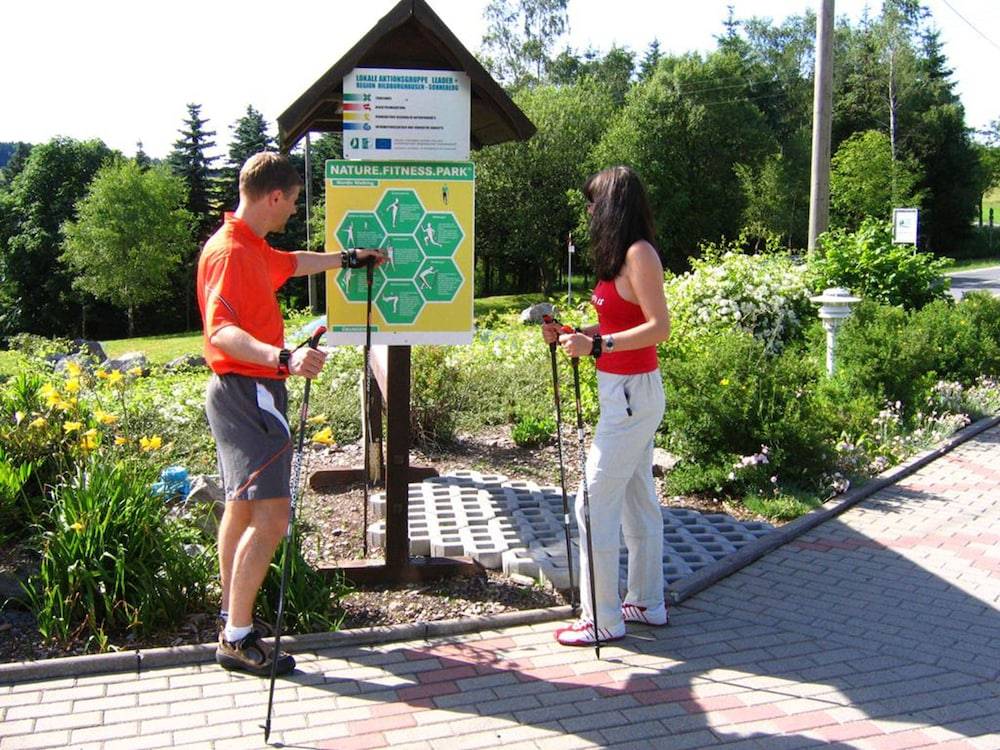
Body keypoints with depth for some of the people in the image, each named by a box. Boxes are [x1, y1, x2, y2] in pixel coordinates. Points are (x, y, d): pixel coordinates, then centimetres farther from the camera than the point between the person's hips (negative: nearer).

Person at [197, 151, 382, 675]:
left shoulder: (253, 249, 14)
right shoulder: (230, 251, -18)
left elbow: (292, 264, 36)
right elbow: (222, 331, -30)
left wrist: (348, 258, 46)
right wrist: (283, 357, -45)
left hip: (246, 392, 11)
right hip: (247, 392, -11)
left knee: (242, 507, 17)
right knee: (271, 514, -13)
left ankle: (232, 617, 29)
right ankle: (237, 639, -8)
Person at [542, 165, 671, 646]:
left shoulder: (639, 254, -15)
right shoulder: (622, 255, 13)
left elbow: (659, 327, -21)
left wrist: (597, 346, -27)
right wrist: (572, 334, 9)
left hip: (631, 392, -10)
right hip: (626, 391, 10)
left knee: (596, 503, -5)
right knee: (638, 501, 16)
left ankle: (603, 618, 4)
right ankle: (647, 602, 27)